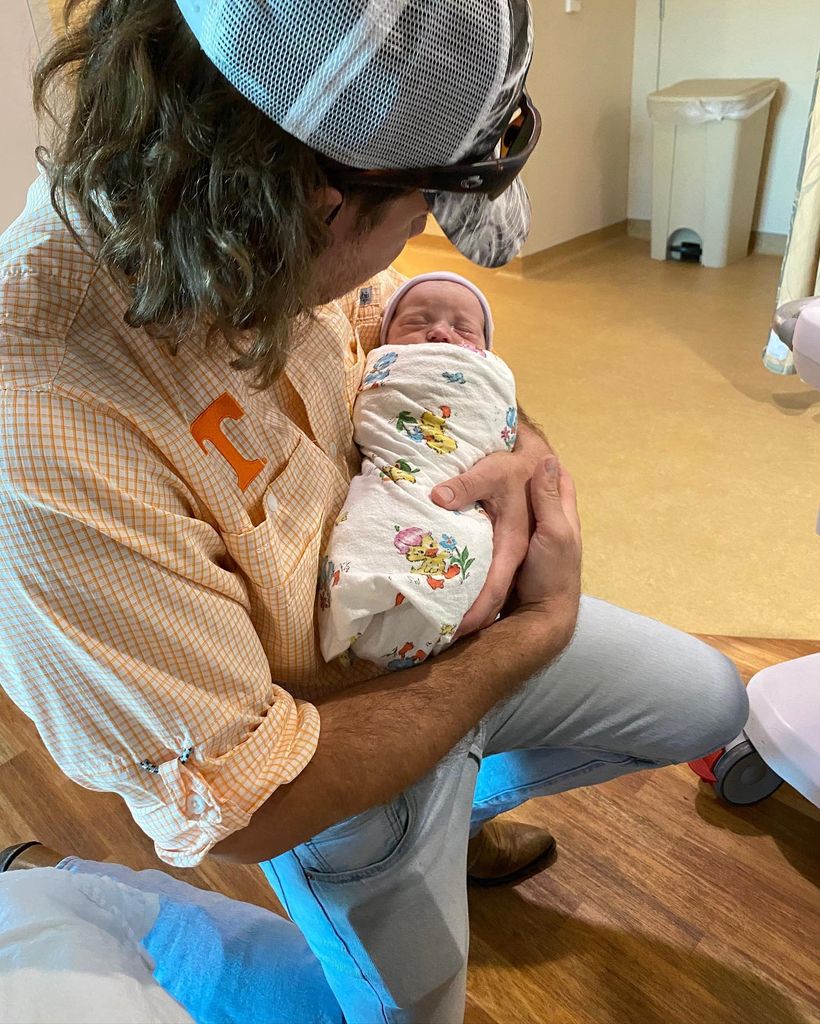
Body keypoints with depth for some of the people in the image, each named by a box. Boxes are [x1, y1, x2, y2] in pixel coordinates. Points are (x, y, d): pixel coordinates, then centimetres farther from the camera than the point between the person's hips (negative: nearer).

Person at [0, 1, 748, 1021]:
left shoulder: (291, 233, -17)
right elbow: (246, 805, -29)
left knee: (709, 699, 20)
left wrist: (520, 446, -18)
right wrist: (542, 629, -23)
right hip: (337, 774, -5)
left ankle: (466, 804, 39)